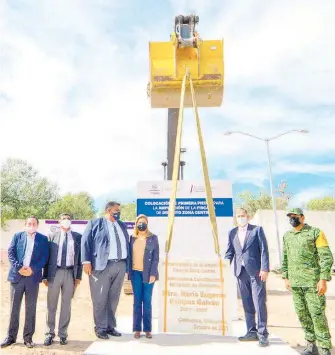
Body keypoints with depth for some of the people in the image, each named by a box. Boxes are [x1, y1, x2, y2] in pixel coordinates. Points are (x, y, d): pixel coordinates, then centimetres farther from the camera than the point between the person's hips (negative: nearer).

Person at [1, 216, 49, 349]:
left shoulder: (43, 238, 6)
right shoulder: (17, 236, 9)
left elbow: (45, 257, 0)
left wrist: (32, 269, -14)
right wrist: (19, 267, -13)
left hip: (33, 277, 0)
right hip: (17, 275, 1)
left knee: (31, 308, 6)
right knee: (14, 307, 7)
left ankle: (28, 337, 16)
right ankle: (11, 336, 20)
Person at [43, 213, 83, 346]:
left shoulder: (78, 236, 7)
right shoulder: (52, 236, 5)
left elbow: (80, 257, 7)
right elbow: (47, 256, 4)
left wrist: (78, 276, 1)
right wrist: (45, 276, -1)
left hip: (70, 273, 1)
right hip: (55, 272, 0)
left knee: (66, 305, 8)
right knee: (51, 305, 8)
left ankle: (63, 334, 20)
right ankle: (50, 333, 21)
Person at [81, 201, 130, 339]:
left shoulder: (122, 226, 17)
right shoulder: (95, 223, 1)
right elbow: (85, 242, -6)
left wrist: (128, 264, 12)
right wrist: (86, 261, -14)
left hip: (120, 265, 5)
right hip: (102, 265, -5)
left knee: (114, 299, 14)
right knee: (100, 299, 3)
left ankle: (110, 326, 27)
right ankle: (100, 328, 17)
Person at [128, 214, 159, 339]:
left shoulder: (153, 238, 1)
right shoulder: (132, 238, 8)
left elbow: (156, 257, -3)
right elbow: (129, 255, 8)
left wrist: (153, 274, -11)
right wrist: (129, 271, 1)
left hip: (148, 273, -2)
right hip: (135, 273, 2)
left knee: (147, 301, 2)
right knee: (137, 301, 5)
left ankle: (148, 329, 11)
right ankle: (137, 329, 12)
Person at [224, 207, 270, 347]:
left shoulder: (257, 229, 3)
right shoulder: (232, 233, 13)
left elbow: (264, 250, -2)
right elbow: (229, 252, 13)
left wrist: (264, 269, -11)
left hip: (256, 271, -4)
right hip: (241, 272, 4)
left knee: (259, 302, -3)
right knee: (247, 304, 10)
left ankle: (262, 334, 7)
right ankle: (251, 332, 20)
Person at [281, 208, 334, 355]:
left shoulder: (315, 233, -5)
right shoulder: (287, 236, 11)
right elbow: (285, 259, 17)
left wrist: (323, 279, -15)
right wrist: (286, 278, 12)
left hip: (312, 281, -5)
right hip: (295, 283, 5)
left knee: (317, 315, -2)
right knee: (302, 314, 11)